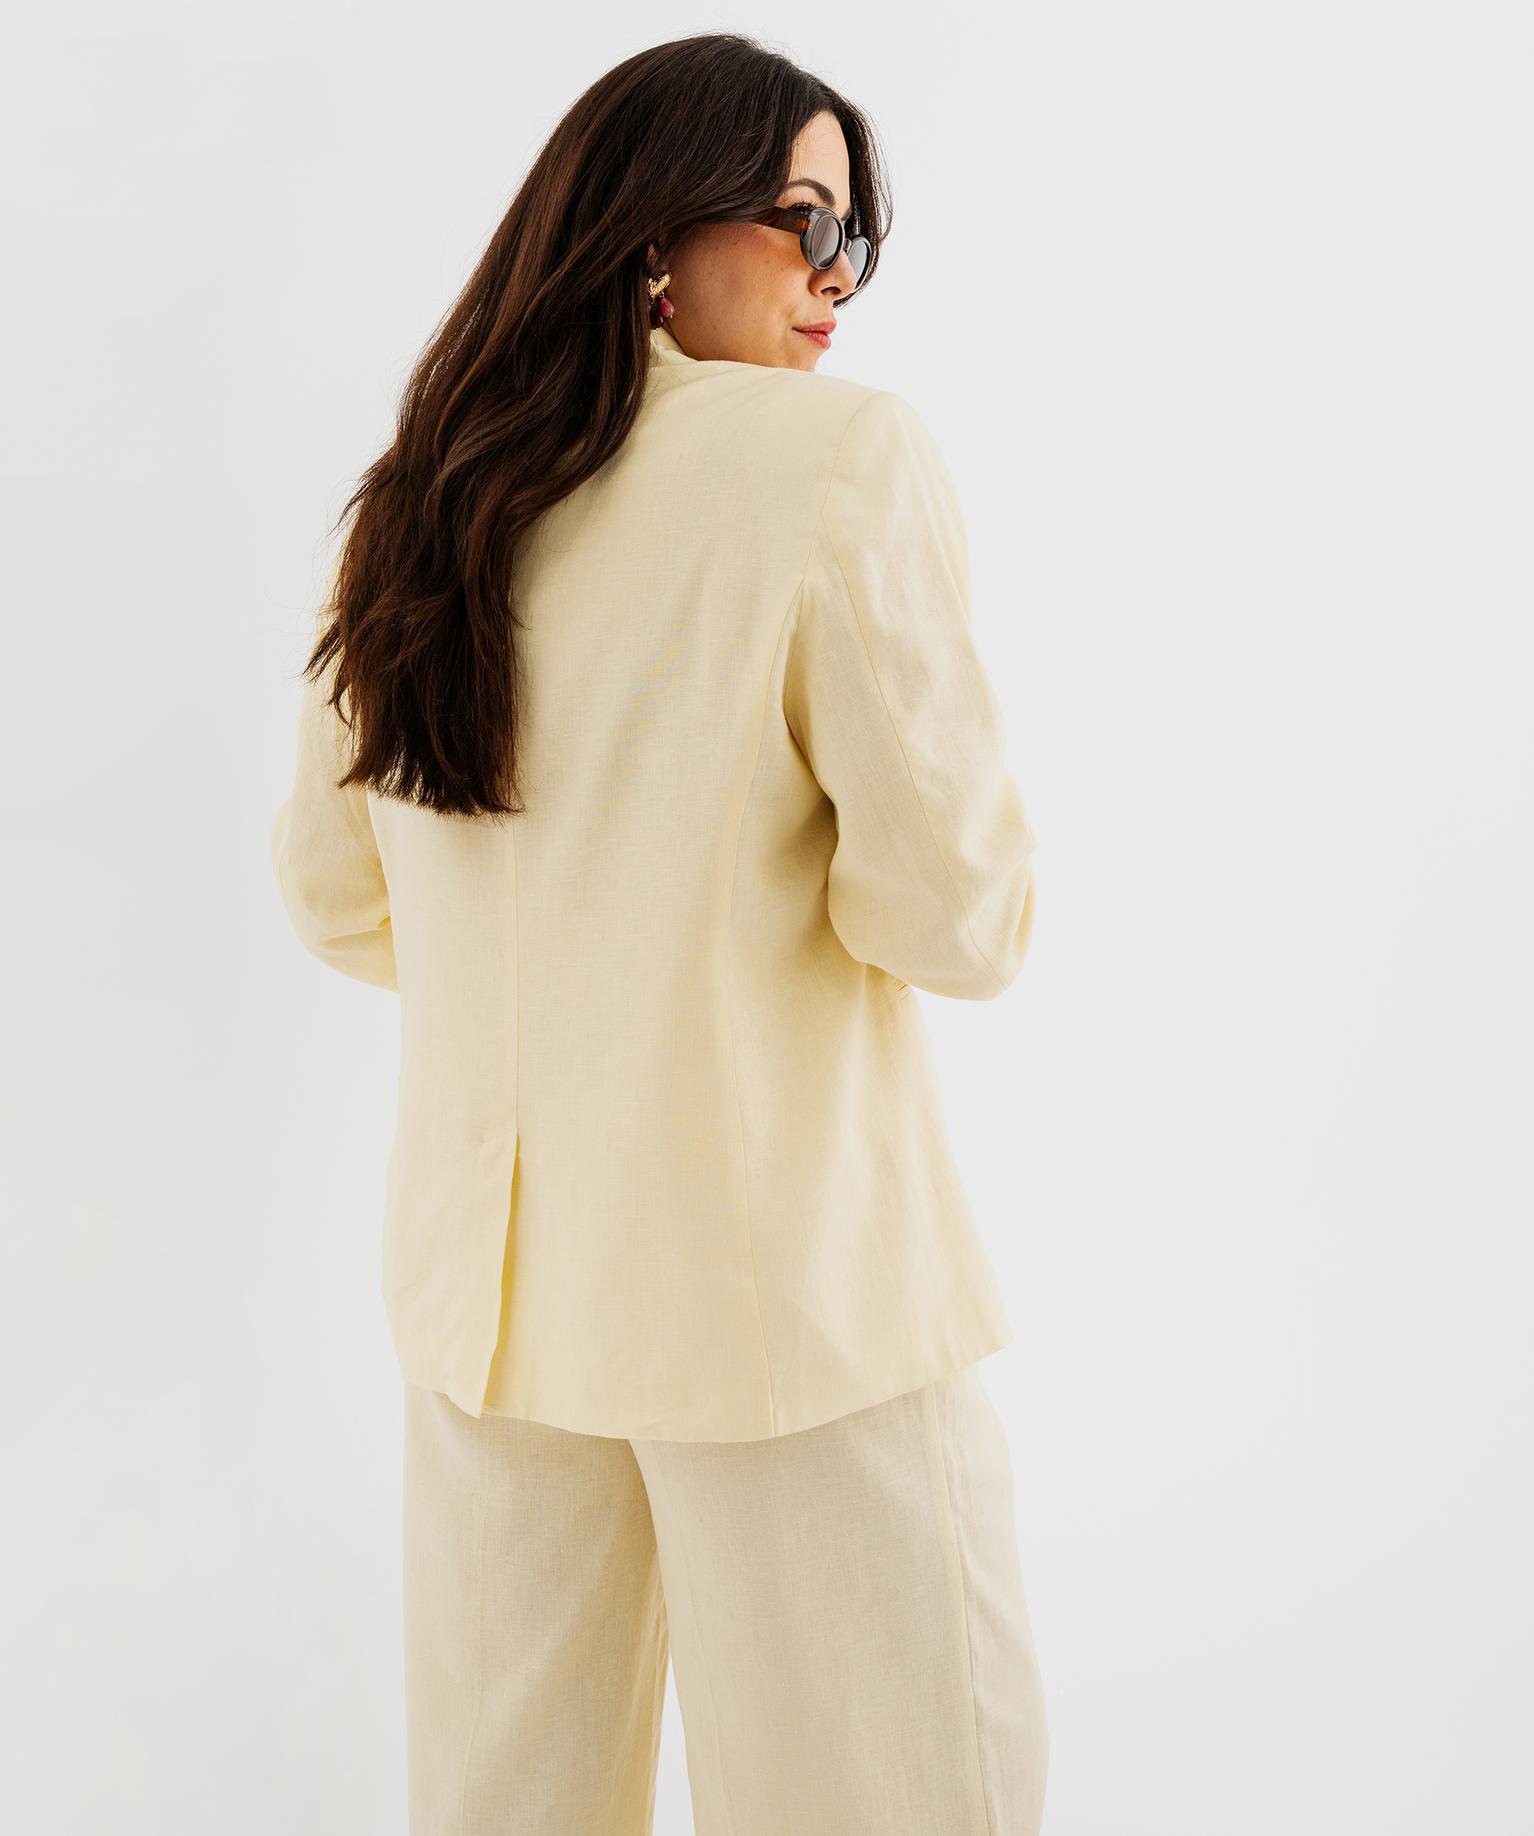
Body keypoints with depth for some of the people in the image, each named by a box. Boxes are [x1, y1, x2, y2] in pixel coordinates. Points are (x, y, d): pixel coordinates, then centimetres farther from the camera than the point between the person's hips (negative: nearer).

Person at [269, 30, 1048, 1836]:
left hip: (483, 1276, 7)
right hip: (782, 1281, -6)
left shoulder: (415, 502, 7)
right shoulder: (842, 457, -11)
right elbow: (950, 911, -16)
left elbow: (335, 897, 15)